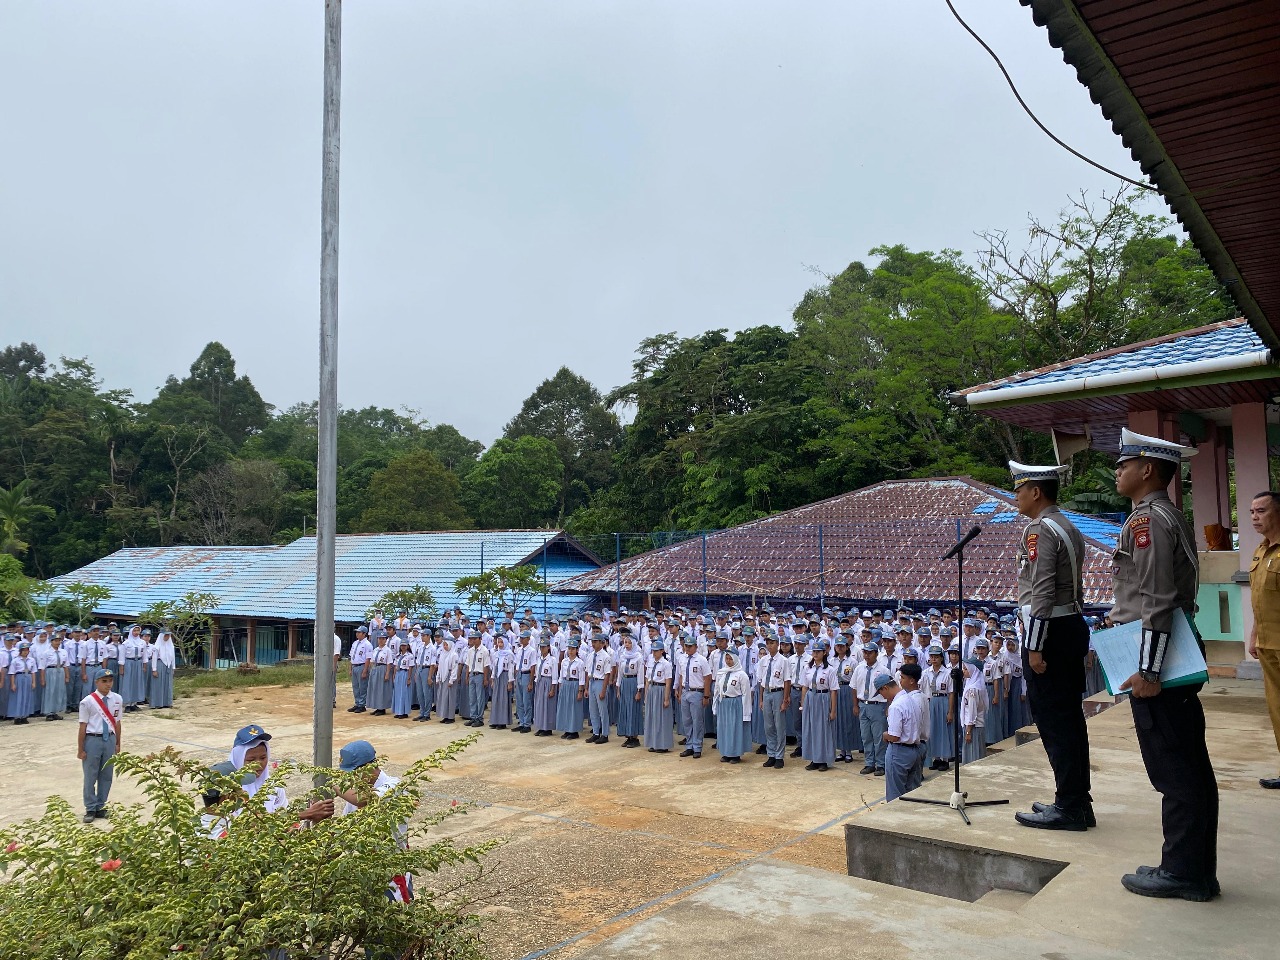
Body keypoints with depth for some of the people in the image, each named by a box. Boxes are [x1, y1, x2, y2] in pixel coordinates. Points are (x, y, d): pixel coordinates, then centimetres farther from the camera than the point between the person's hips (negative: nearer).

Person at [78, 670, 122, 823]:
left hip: (110, 739, 4)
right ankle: (90, 809, 20)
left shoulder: (117, 699, 1)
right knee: (90, 776, 7)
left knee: (106, 776, 12)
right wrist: (80, 749, -5)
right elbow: (83, 726, -8)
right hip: (93, 740, -4)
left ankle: (100, 807, 26)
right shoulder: (88, 702, -11)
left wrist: (117, 744, 10)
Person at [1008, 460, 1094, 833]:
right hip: (1073, 625, 10)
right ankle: (1077, 802, 21)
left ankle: (1068, 808, 3)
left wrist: (1035, 646, -20)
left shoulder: (1039, 529, -15)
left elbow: (1042, 592, -21)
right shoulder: (1069, 528, 16)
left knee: (1053, 720, -3)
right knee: (1070, 718, 14)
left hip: (1050, 631, -10)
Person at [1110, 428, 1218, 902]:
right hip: (1179, 659, 10)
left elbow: (1157, 603, -21)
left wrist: (1148, 672, -21)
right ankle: (1196, 870, 23)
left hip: (1158, 660, -10)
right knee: (1191, 768, 14)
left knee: (1172, 770, -1)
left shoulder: (1147, 520, -16)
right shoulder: (1171, 516, 16)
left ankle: (1182, 873, 9)